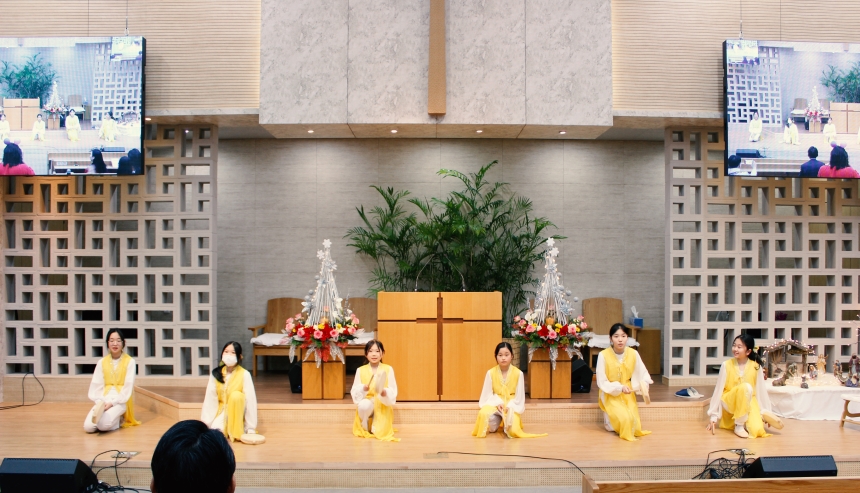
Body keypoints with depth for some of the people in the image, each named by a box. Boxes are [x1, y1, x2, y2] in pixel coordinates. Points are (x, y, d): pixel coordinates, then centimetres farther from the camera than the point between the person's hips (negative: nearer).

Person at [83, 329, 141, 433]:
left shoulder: (130, 361, 1)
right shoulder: (102, 362, 11)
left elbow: (128, 386, -4)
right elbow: (96, 385, 7)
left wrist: (113, 402, -15)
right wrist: (100, 402, -12)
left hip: (121, 400, -3)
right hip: (104, 399, 3)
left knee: (104, 424, -30)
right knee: (88, 427, -23)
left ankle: (118, 421, -2)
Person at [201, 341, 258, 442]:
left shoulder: (244, 374, -15)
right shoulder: (216, 374, -5)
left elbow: (250, 400, -17)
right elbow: (210, 399, -7)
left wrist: (251, 429, -20)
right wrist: (205, 423, -15)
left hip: (237, 412, -2)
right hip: (221, 411, 2)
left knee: (236, 396, -31)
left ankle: (235, 432, -17)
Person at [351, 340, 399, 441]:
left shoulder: (388, 369, -5)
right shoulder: (361, 370, -1)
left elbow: (393, 392, -6)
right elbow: (354, 391, -2)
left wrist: (385, 393, -27)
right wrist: (363, 389, -23)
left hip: (383, 405, -1)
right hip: (367, 401, 2)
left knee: (380, 431, -26)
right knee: (364, 405, -35)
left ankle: (375, 425, 10)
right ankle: (364, 426, -5)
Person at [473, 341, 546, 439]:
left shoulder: (518, 373, -9)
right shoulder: (491, 372, -7)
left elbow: (519, 396, -5)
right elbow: (487, 394, -2)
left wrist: (509, 406, -19)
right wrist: (498, 403, -18)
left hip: (511, 405, -1)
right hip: (495, 403, 1)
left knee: (513, 431, -25)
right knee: (483, 413, -34)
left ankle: (506, 421, 15)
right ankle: (498, 420, 4)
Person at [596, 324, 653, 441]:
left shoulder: (633, 354, -13)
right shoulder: (603, 355, -21)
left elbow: (643, 374, -3)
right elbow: (602, 382, -15)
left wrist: (643, 385, -24)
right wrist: (619, 388, -28)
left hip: (627, 394, 3)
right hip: (609, 395, -3)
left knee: (634, 423, -12)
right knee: (624, 419, -23)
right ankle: (609, 417, 10)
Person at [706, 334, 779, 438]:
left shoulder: (756, 366, -6)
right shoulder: (726, 365, -9)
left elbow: (761, 390, 2)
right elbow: (718, 390, -7)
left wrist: (764, 411, 3)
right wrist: (713, 416, -8)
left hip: (749, 402, 1)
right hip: (729, 402, -1)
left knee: (757, 430, -28)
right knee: (745, 387, -34)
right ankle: (738, 426, -20)